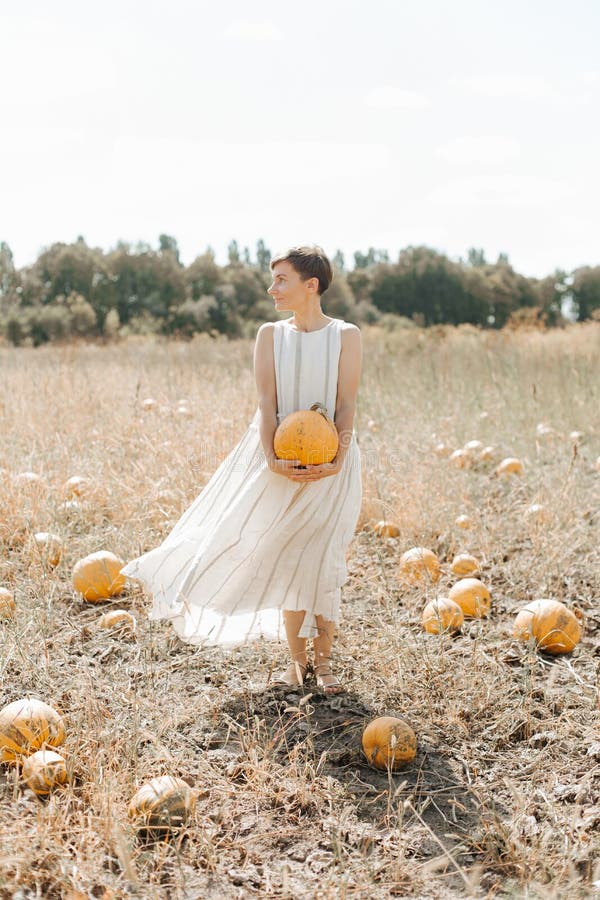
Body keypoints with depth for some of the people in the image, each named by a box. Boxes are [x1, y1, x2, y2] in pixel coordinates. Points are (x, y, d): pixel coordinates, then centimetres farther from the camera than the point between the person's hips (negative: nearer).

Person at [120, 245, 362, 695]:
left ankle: (323, 660, 13)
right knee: (285, 558, 4)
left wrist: (337, 459, -20)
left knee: (323, 560, -2)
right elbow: (267, 404, -4)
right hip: (283, 460, 2)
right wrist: (272, 459, -18)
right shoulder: (270, 334, 4)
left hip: (330, 461, -2)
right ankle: (297, 660, 18)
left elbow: (347, 404, -7)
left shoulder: (346, 336, -2)